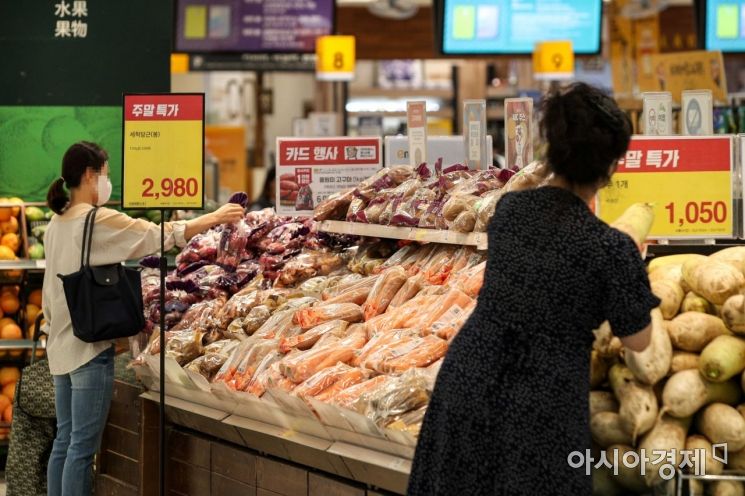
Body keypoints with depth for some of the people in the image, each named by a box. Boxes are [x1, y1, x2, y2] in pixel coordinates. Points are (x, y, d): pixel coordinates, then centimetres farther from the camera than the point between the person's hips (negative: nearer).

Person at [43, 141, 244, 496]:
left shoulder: (57, 223, 10)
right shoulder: (99, 221, -15)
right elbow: (162, 236, -12)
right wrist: (216, 218, -2)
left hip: (61, 344, 9)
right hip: (90, 346, -9)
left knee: (65, 440, 11)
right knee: (83, 445, -5)